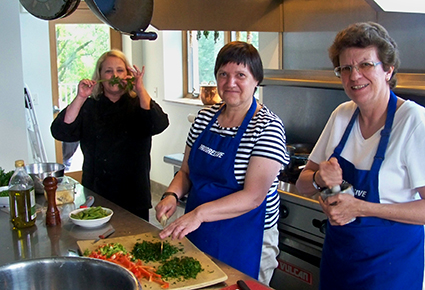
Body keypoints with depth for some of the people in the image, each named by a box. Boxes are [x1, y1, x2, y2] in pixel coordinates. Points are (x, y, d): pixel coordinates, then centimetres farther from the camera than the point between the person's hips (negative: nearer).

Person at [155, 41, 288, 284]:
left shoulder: (268, 126, -15)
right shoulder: (205, 117, 3)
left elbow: (254, 196, -23)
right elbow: (186, 171, 10)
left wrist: (200, 213, -33)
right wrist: (172, 195, -11)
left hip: (245, 243, -6)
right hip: (196, 237, 6)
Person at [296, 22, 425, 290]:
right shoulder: (342, 115, -1)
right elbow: (303, 184, 5)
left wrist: (360, 208, -25)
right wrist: (319, 179, -17)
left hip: (390, 264, -5)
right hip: (337, 255, 6)